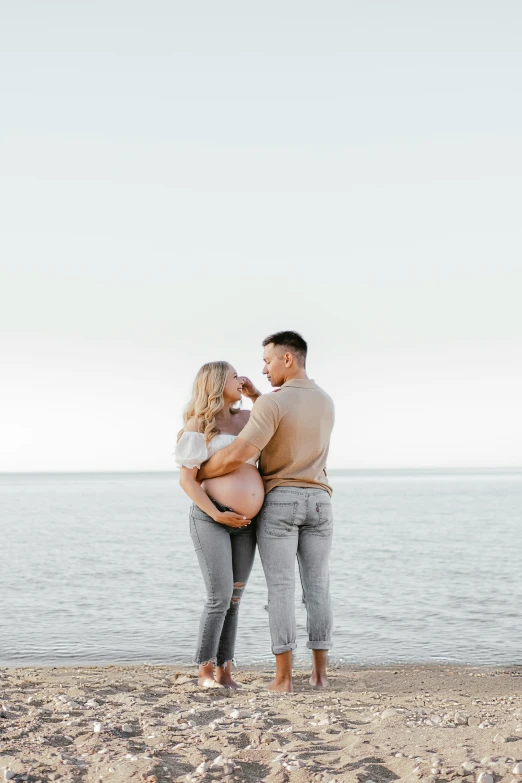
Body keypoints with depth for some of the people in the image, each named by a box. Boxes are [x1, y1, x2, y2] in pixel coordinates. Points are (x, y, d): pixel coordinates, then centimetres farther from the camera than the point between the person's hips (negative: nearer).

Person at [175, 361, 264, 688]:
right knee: (220, 597, -11)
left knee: (234, 598, 6)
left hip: (245, 524, 6)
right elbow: (186, 479, -10)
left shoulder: (247, 418, 11)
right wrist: (217, 515, -18)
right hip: (210, 519, -6)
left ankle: (224, 670, 15)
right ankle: (205, 669, 5)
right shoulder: (197, 425, -6)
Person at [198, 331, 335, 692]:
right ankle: (320, 672, 10)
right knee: (317, 588, 8)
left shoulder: (271, 403, -15)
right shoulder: (326, 403, 8)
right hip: (318, 503, 5)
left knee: (281, 589, -2)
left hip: (279, 504, -4)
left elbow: (237, 455, -23)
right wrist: (254, 395, 19)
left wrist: (197, 474, -6)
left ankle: (284, 676, -3)